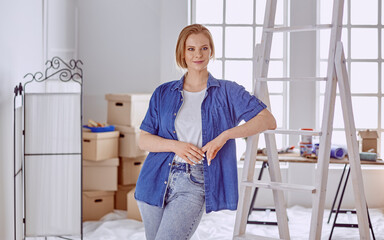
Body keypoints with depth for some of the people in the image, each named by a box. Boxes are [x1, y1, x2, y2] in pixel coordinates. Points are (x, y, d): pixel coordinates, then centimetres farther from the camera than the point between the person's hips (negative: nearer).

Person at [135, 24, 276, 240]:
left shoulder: (228, 92, 4)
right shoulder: (164, 93, 11)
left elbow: (269, 121, -6)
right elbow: (143, 140, 8)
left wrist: (224, 136, -16)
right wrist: (175, 146, -11)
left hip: (195, 184, -3)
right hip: (158, 181, 4)